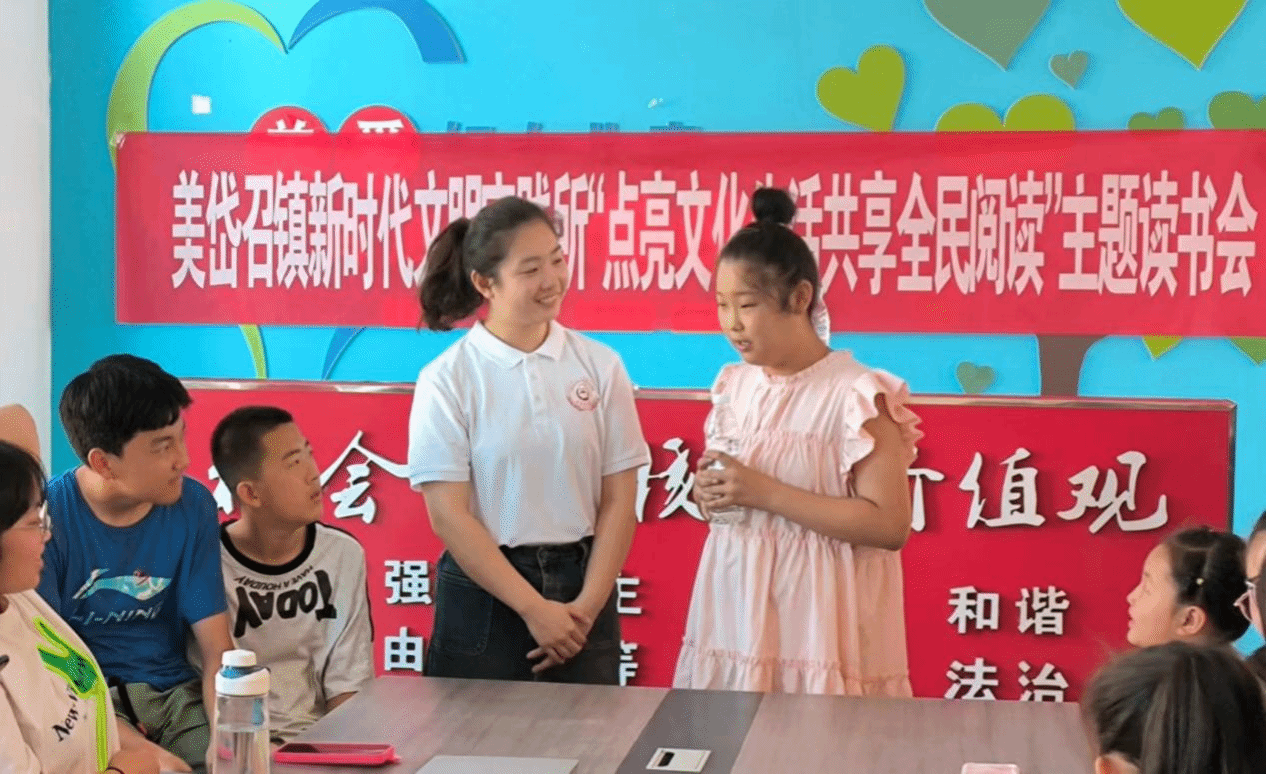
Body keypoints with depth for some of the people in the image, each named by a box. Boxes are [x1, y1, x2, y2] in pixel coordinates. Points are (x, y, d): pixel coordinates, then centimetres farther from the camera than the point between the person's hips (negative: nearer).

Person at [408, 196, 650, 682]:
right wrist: (534, 608, -13)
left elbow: (619, 500, 1)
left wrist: (588, 605, -8)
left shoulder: (600, 365, 2)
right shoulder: (446, 380, -5)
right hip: (484, 595, -2)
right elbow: (448, 515, -9)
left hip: (583, 589, 2)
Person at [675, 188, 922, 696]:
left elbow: (890, 525, -18)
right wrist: (713, 494, -2)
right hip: (737, 607, 6)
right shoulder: (734, 385, 8)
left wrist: (765, 492, -20)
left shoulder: (856, 394, -13)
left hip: (813, 617, -6)